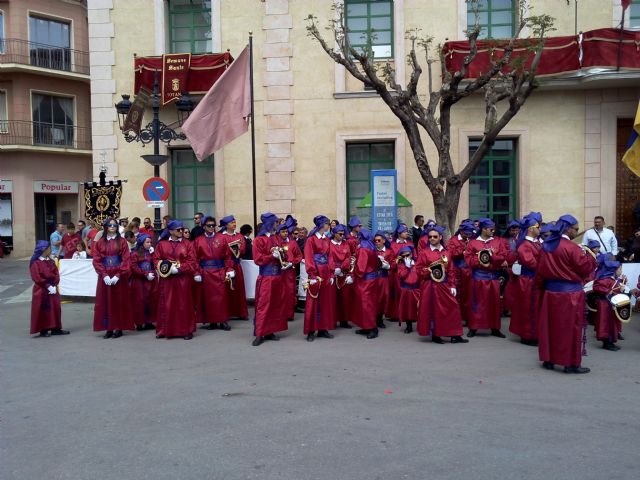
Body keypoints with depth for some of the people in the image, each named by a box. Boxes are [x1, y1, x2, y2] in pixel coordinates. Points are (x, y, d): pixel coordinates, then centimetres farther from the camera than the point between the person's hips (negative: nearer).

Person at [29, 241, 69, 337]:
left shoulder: (50, 261, 10)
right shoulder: (35, 263, -9)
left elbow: (56, 274, 6)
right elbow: (37, 278, -15)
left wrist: (54, 285, -8)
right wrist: (48, 286, -17)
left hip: (53, 289, 6)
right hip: (41, 291, -6)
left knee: (55, 309, 7)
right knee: (43, 310, -2)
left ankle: (55, 328, 14)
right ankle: (43, 330, 6)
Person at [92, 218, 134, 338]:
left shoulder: (122, 241, 1)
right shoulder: (99, 242, 7)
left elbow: (126, 260, -5)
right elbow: (96, 261, 1)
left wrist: (118, 275, -14)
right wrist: (104, 275, -12)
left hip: (119, 277, -2)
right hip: (104, 276, 2)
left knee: (119, 302, 1)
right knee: (105, 302, 3)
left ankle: (119, 328, 6)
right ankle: (108, 328, 8)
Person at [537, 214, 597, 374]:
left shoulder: (547, 246, 5)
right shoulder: (571, 247, -16)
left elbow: (541, 270, 10)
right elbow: (586, 267, -11)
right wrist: (588, 255, 5)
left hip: (550, 290, 6)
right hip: (569, 292, -6)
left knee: (551, 325, 12)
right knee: (570, 327, 2)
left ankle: (548, 359, 18)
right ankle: (571, 363, 8)